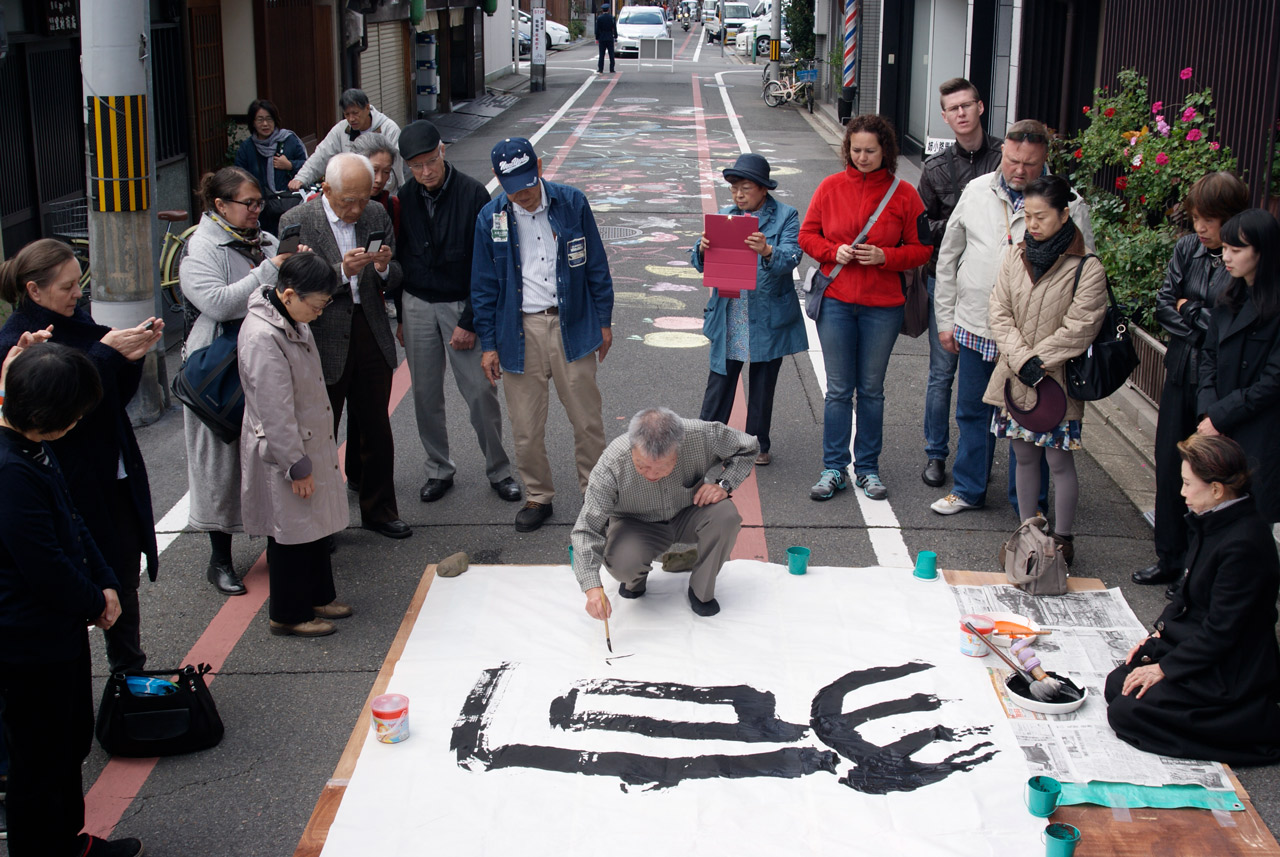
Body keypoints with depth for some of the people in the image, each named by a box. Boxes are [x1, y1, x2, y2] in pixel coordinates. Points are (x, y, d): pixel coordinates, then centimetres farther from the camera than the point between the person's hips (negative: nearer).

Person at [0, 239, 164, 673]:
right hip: (72, 489, -7)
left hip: (118, 478, 7)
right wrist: (105, 353, -24)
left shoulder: (79, 321, 5)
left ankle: (130, 672, 31)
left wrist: (132, 355, -6)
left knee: (125, 578, 16)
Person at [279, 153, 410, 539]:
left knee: (376, 430, 12)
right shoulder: (295, 222, -9)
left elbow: (394, 283, 8)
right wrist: (342, 272, -25)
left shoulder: (377, 216, 4)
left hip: (372, 336, 4)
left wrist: (384, 269, -15)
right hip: (324, 342, -4)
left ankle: (379, 511, 28)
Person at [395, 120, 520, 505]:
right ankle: (439, 470, 24)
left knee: (481, 392, -2)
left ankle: (498, 470, 14)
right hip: (418, 306, 3)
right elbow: (398, 259, 10)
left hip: (463, 305, -3)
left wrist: (470, 322, -12)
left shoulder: (473, 194, -11)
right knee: (426, 394, 8)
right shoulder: (404, 199, 0)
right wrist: (400, 317, 11)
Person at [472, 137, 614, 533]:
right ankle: (537, 497, 26)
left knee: (587, 419, 7)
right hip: (519, 330, 0)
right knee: (526, 428, 7)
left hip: (571, 326, 0)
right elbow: (484, 287, 5)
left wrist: (604, 321, 7)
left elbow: (596, 266, 5)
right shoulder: (491, 218, -2)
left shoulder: (572, 203, -3)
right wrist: (488, 344, 3)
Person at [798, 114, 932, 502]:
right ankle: (834, 469, 14)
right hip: (836, 302, 0)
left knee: (871, 390, 9)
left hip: (883, 307, 0)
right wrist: (834, 252, -11)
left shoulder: (903, 194, -1)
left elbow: (921, 249, 2)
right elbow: (807, 235, 7)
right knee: (838, 390, 5)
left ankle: (867, 468, 20)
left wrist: (884, 257, -14)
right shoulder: (830, 187, 1)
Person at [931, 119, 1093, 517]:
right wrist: (945, 319, 10)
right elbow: (948, 258, 11)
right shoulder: (976, 192, 3)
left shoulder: (1068, 204, -7)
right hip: (975, 328, 4)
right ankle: (968, 490, 36)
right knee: (972, 413, 17)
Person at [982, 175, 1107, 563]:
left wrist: (1036, 361, -14)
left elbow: (1079, 328, -14)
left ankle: (1062, 539, 15)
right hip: (1014, 379, 4)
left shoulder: (1087, 268, -10)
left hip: (1057, 381, -4)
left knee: (1059, 460, 2)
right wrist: (1021, 359, -12)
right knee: (1025, 456, 14)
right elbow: (999, 313, 0)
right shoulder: (1015, 258, 3)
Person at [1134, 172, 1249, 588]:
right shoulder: (1187, 249, 3)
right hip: (1181, 377, 6)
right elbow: (1163, 305, 4)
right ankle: (1170, 558, 28)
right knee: (1170, 468, 13)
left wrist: (1189, 311, -8)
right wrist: (1204, 327, -10)